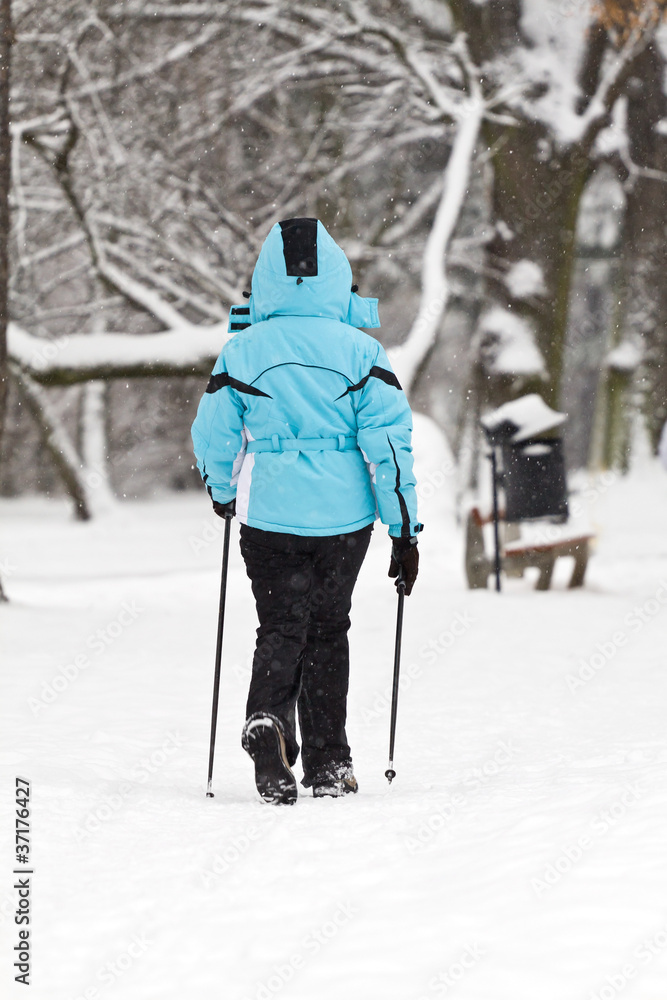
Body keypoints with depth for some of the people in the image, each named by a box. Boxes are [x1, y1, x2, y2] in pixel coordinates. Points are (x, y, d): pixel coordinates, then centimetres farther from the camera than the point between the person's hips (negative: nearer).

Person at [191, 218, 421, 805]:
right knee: (328, 628, 15)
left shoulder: (243, 351, -5)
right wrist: (405, 530, -3)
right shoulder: (360, 351, -6)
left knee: (281, 626, 7)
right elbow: (389, 441, -8)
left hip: (269, 515, -1)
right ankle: (328, 761, 16)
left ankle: (268, 718, -22)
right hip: (344, 515, 1)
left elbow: (212, 437, 1)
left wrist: (223, 493, 22)